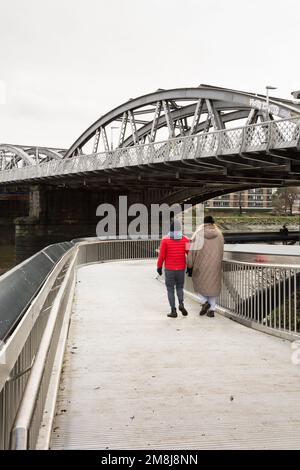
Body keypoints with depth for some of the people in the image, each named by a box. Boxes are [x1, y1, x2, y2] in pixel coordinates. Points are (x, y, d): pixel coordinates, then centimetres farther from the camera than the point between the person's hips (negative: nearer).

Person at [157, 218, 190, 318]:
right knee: (179, 287, 19)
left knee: (170, 289, 8)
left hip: (169, 269, -2)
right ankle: (181, 304, -3)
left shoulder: (165, 240, -9)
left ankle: (173, 310, 4)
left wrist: (159, 267, 5)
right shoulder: (185, 240, -2)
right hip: (181, 269, 2)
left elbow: (162, 255, -8)